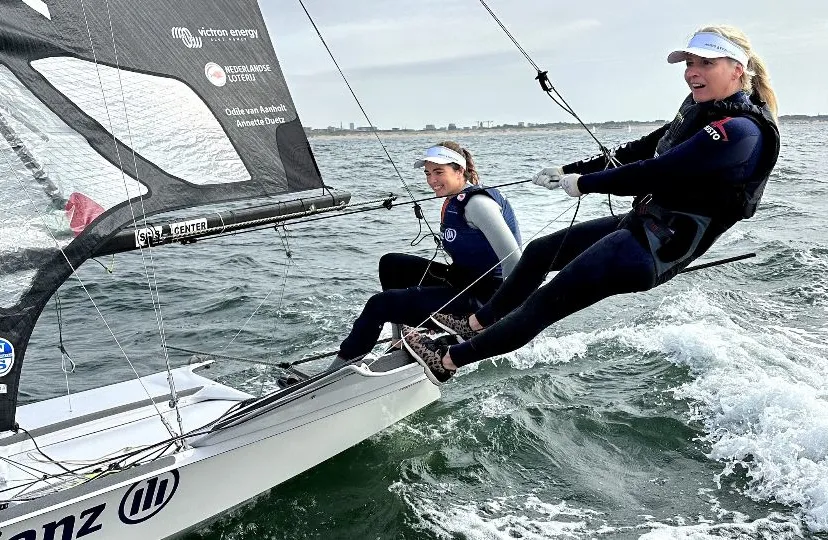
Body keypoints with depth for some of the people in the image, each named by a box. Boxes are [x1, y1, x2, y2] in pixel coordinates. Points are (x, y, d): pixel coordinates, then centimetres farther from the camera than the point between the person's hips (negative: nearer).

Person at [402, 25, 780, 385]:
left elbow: (655, 172, -27)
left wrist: (583, 183, -15)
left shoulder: (741, 131, -23)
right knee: (537, 252, 17)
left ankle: (447, 361, 5)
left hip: (654, 249, -10)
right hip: (639, 224, 10)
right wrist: (568, 171, 8)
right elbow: (641, 150, 10)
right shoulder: (703, 108, 6)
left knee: (545, 303, -8)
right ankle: (475, 325, 33)